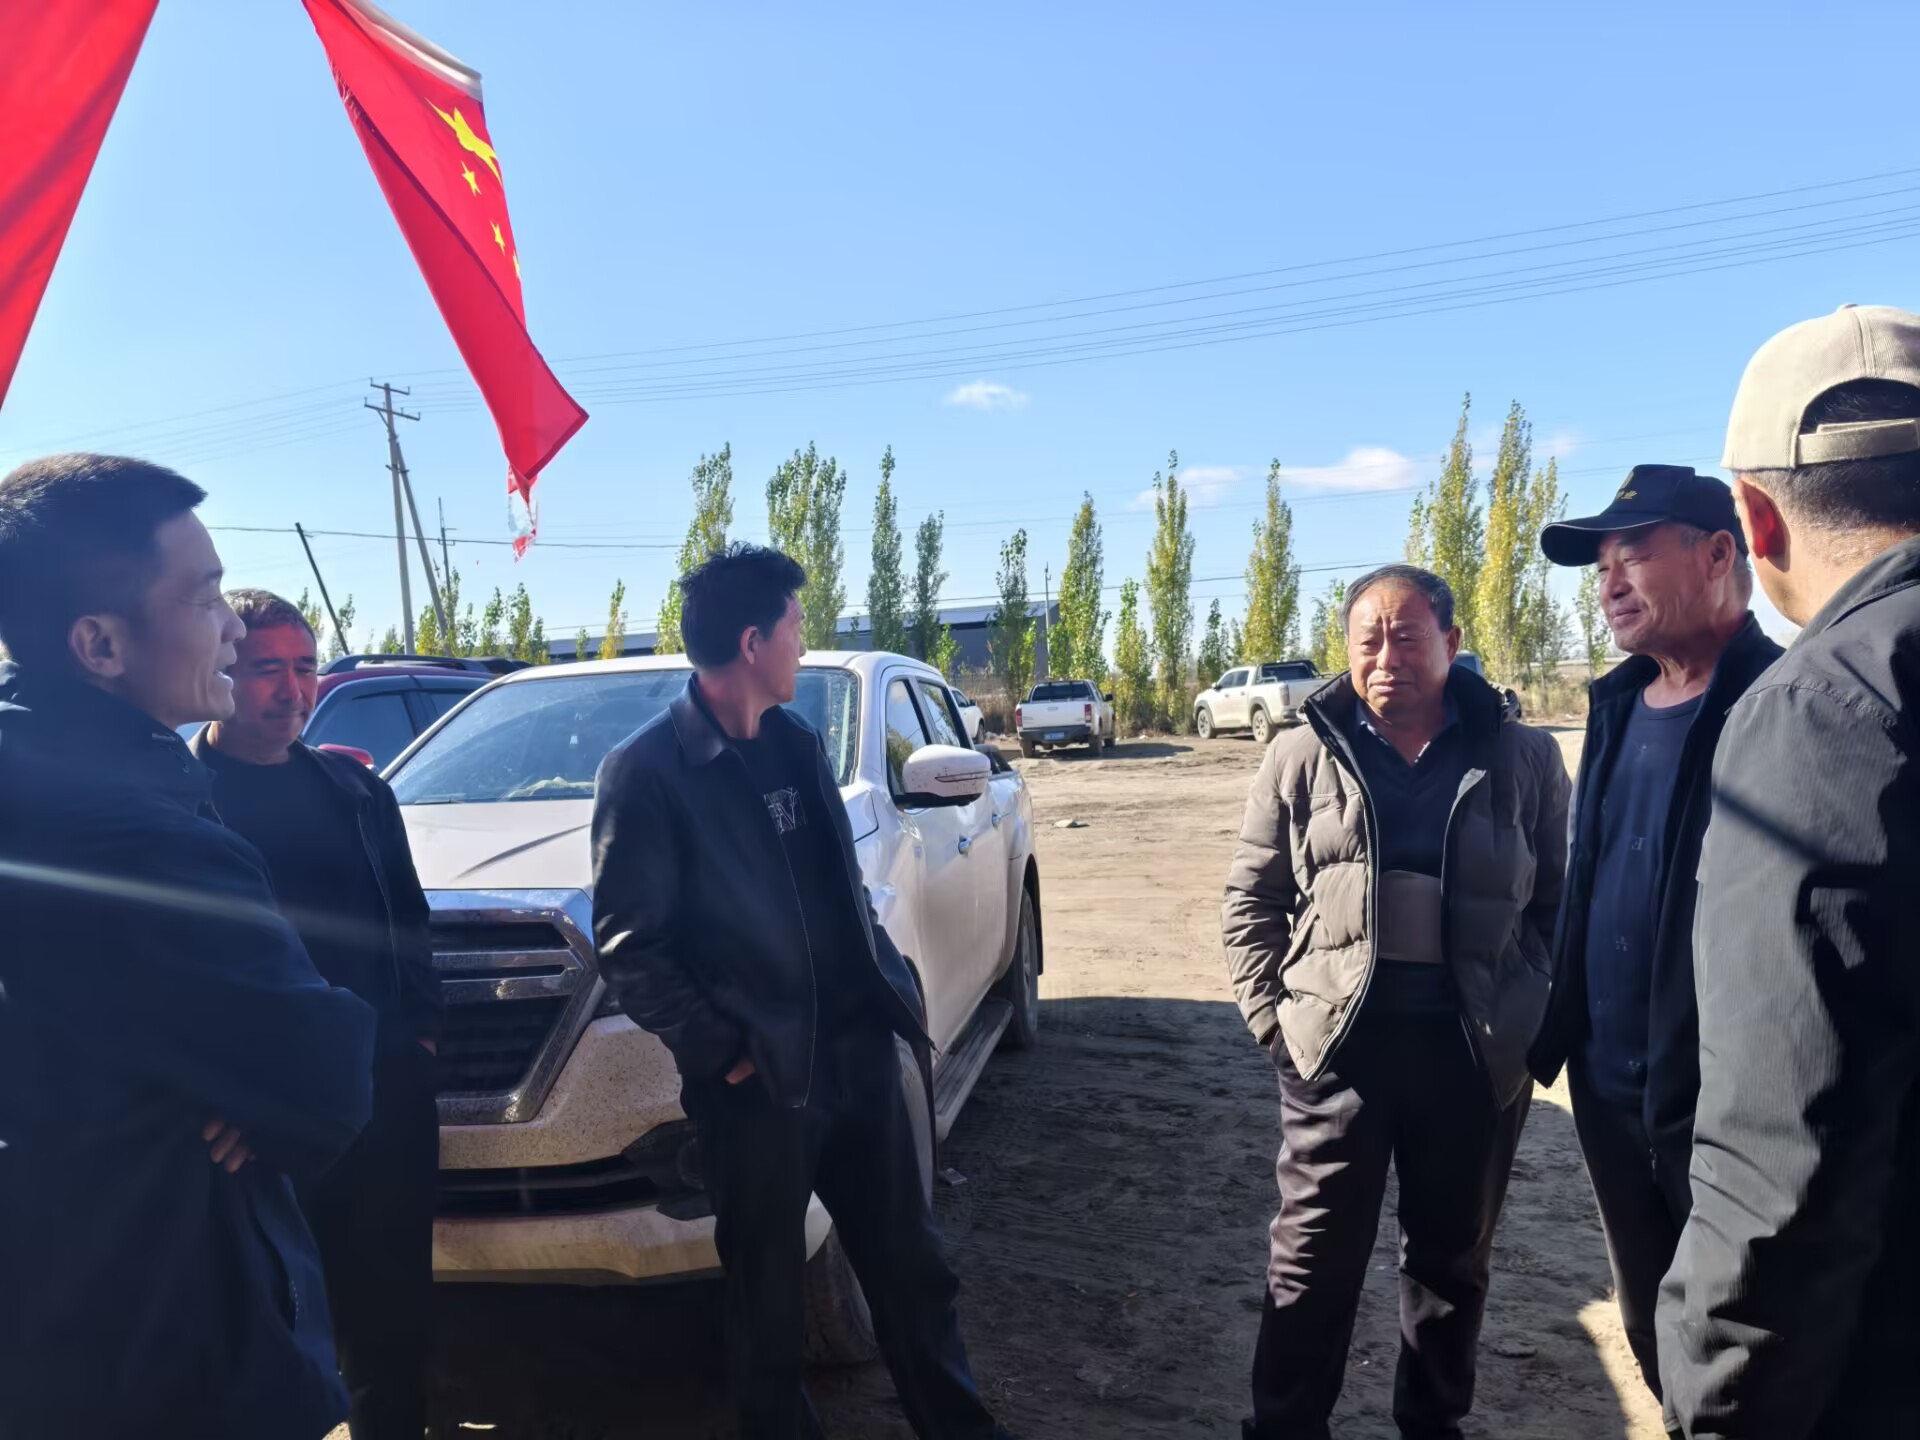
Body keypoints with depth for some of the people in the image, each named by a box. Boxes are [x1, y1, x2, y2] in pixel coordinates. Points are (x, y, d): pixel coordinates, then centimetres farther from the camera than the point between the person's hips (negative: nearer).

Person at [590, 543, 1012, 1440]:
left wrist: (893, 986, 8)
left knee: (909, 1265, 18)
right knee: (769, 1296, 14)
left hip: (859, 1055, 6)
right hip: (757, 1082, -6)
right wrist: (719, 1052, -15)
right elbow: (627, 945, -13)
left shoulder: (797, 745, 9)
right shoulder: (646, 772, -12)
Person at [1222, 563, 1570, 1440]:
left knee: (1453, 1256, 18)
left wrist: (1538, 1016, -1)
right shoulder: (1302, 758, 0)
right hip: (1341, 1041, -1)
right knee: (1315, 1258, 6)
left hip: (1477, 1048, 2)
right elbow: (1250, 899, 3)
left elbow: (1555, 901, 7)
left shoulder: (1525, 759, 1)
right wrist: (1271, 1020, -4)